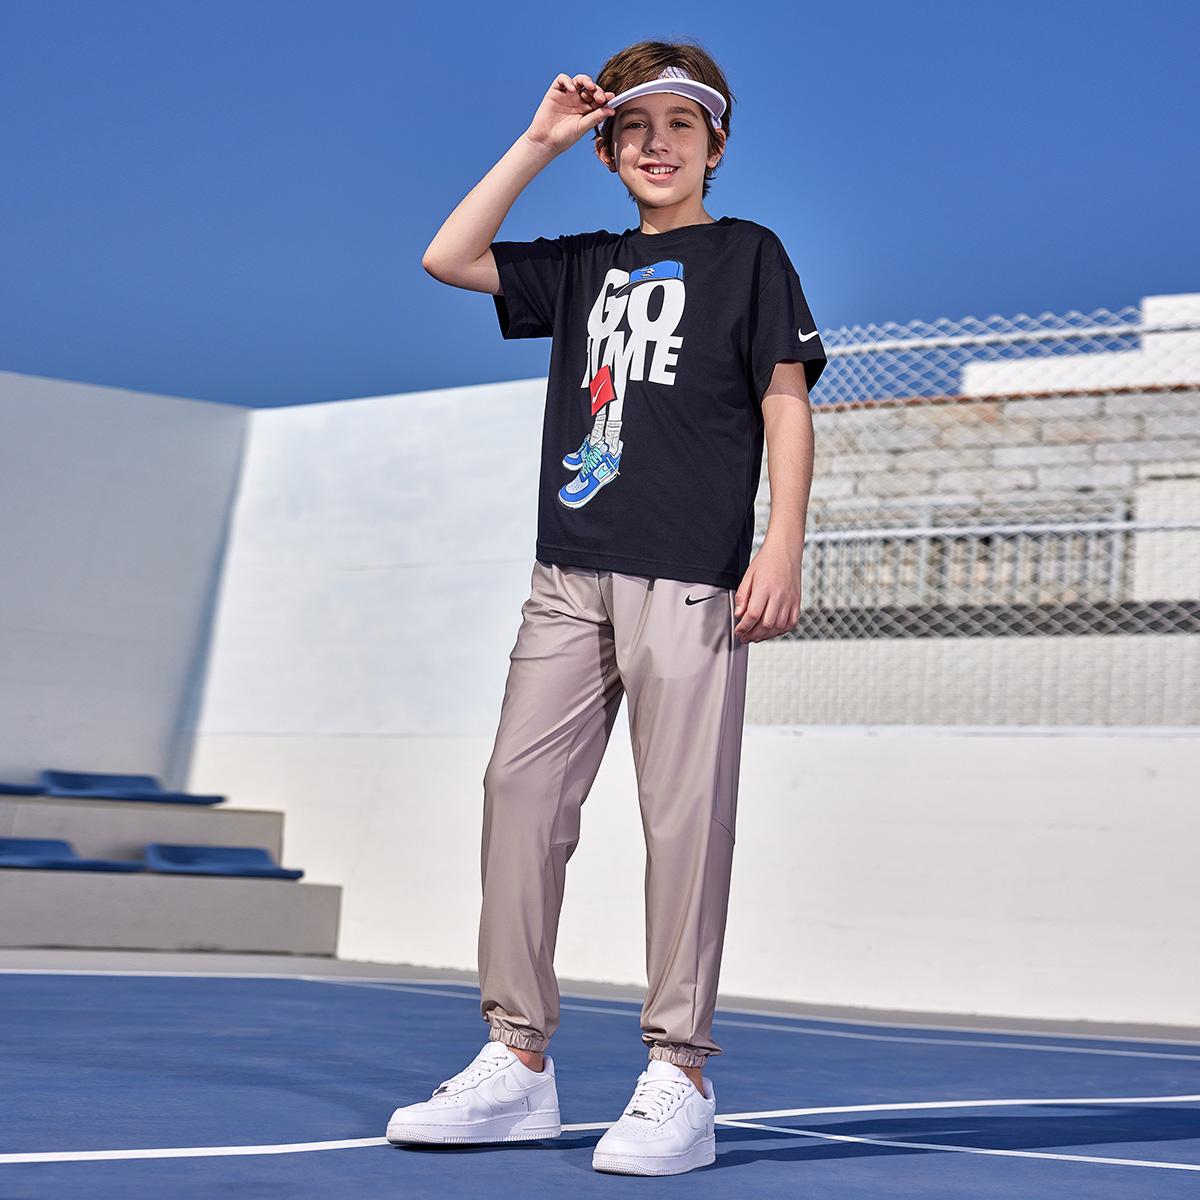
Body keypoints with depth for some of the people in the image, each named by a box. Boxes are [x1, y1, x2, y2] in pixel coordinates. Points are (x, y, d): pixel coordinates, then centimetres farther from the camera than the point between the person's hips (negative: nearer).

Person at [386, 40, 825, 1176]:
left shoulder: (748, 254, 8)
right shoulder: (586, 267, 21)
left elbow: (786, 405, 2)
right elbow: (448, 258, 15)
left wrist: (782, 548, -9)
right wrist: (538, 142, 14)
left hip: (688, 574, -5)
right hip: (570, 572, 5)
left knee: (683, 817, -7)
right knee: (519, 790, 0)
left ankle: (677, 1080, -3)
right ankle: (518, 1063, 6)